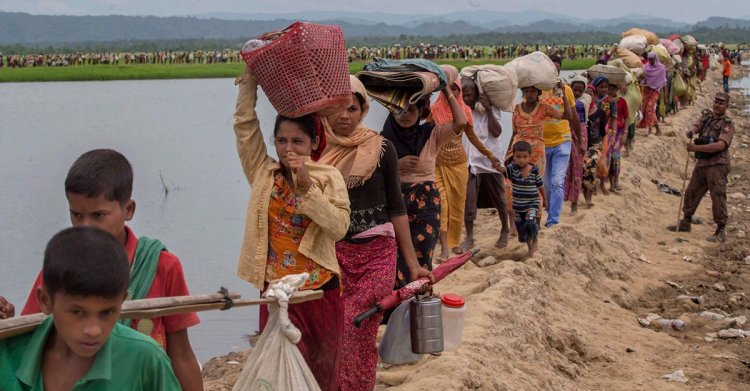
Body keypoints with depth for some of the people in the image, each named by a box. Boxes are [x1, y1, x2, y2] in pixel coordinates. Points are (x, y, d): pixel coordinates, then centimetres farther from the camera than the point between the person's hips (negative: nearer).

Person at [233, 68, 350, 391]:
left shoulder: (328, 178, -4)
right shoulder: (263, 174, 1)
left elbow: (339, 228, -16)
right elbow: (244, 124, -4)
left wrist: (307, 186, -23)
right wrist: (250, 76, -8)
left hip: (320, 290, 0)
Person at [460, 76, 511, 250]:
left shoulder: (490, 109, -4)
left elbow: (496, 132, -15)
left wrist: (488, 110, -20)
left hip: (491, 161, -1)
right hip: (470, 162, 1)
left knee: (499, 199, 12)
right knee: (468, 200, -8)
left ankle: (505, 230, 32)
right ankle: (469, 237, 0)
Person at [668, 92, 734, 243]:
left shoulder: (727, 124, -8)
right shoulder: (706, 116, 13)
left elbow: (720, 145, -20)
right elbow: (696, 126, -3)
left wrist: (696, 147, -25)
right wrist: (691, 131, -30)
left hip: (717, 164, -7)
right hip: (702, 163, 7)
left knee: (718, 196, -9)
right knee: (691, 192, 15)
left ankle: (721, 231, -3)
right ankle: (685, 223, 30)